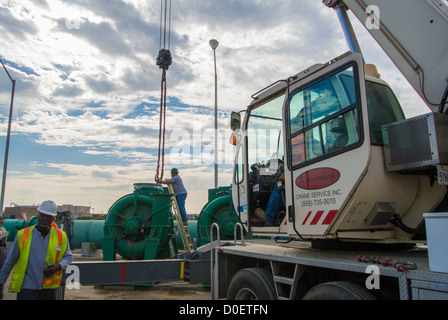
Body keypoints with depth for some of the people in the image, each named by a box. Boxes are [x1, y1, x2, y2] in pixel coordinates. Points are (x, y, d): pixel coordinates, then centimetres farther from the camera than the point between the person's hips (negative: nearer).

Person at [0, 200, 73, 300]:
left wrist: (58, 266, -10)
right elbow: (9, 261, 6)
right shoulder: (22, 235, -2)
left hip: (49, 288, 2)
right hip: (26, 287, -2)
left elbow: (68, 256, 10)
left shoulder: (61, 236, 1)